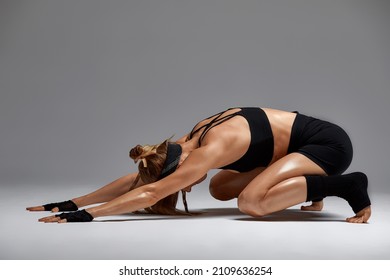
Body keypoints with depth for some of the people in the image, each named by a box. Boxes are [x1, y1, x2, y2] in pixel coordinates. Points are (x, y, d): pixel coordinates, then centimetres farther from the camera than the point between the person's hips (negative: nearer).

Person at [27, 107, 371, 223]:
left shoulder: (211, 149, -28)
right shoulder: (194, 138, -3)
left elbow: (151, 192, -34)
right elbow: (136, 178, -3)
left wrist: (86, 215, -33)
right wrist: (74, 202, -6)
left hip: (329, 143, -9)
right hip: (304, 142, 9)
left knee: (251, 201, -29)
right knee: (220, 188, 6)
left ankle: (347, 185, -15)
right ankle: (309, 184, 13)